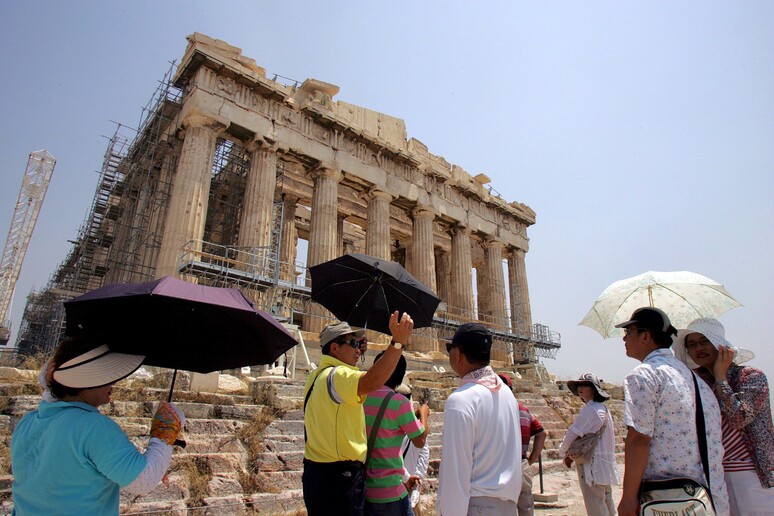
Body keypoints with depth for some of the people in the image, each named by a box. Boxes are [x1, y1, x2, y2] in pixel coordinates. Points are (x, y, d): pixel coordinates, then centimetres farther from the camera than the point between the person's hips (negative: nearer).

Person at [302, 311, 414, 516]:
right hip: (339, 475, -10)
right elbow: (371, 382, -38)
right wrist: (398, 343, -44)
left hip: (315, 470, 10)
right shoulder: (337, 375, -19)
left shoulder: (316, 376, 12)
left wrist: (354, 353, 20)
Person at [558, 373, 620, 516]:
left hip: (592, 465, -10)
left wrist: (564, 453, 1)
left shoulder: (590, 409, -18)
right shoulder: (603, 409, 13)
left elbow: (572, 435, -16)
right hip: (605, 465, 10)